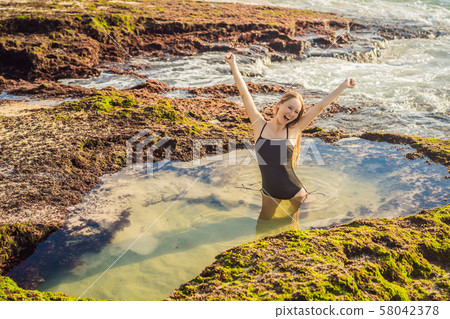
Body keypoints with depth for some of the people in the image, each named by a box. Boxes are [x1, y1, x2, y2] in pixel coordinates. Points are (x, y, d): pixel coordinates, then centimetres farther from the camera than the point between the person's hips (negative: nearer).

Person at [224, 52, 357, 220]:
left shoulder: (294, 130, -7)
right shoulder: (260, 125, -8)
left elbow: (321, 106, -5)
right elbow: (245, 94, -9)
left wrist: (344, 86, -3)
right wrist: (233, 65, -10)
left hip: (295, 191, 0)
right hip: (269, 193, 1)